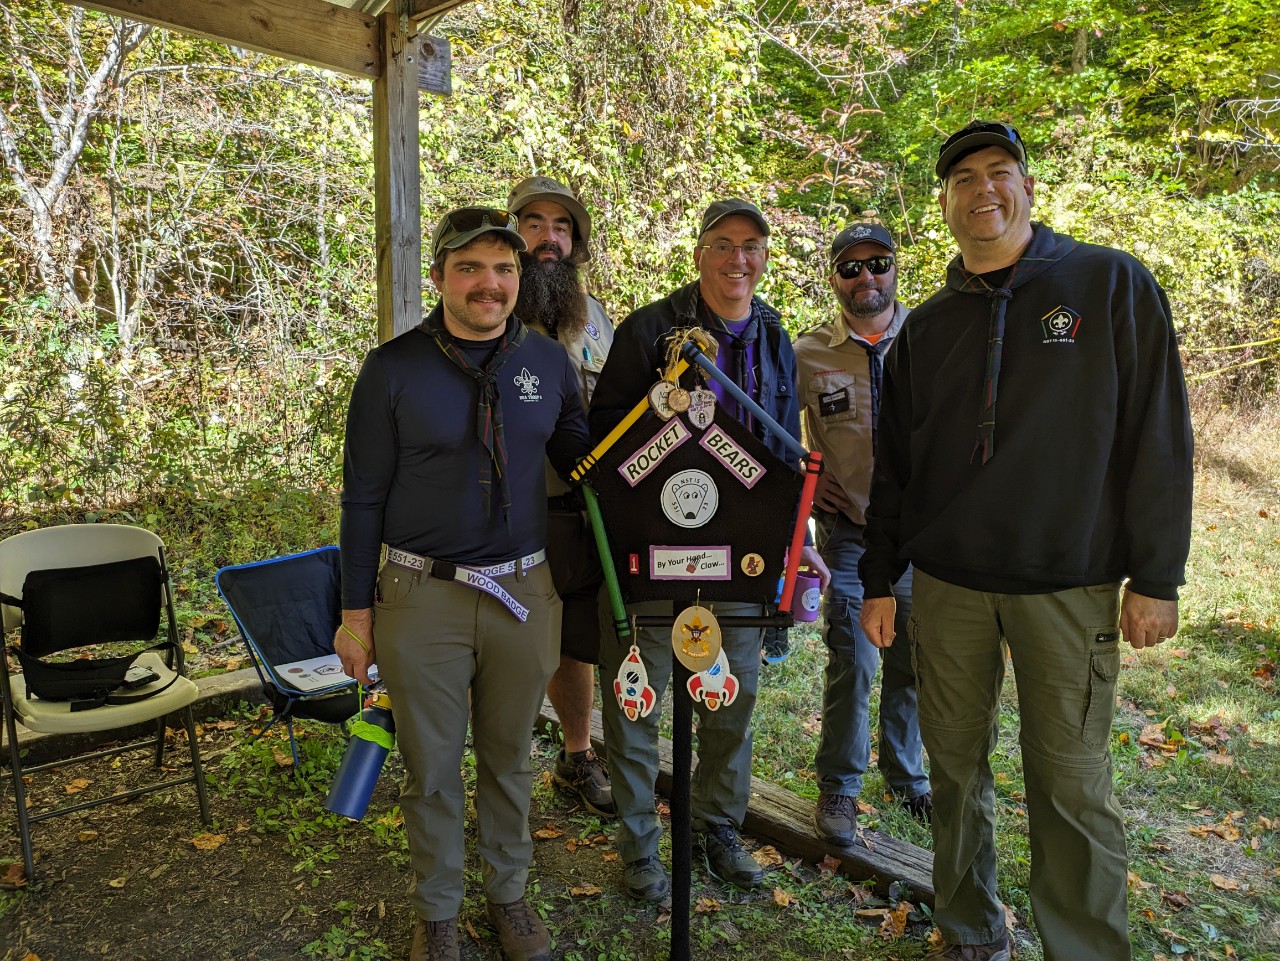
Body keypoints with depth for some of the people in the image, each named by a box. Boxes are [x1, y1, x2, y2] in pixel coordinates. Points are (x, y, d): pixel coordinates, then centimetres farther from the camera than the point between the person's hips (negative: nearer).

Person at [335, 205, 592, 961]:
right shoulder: (394, 369, -6)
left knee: (510, 758, 18)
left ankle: (510, 892, 41)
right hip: (423, 598, -2)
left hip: (525, 593, 2)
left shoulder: (548, 362, 1)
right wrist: (356, 612, -1)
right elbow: (364, 496, -2)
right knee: (432, 768, 13)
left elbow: (581, 458, 12)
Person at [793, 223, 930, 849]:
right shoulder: (807, 355, 0)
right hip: (849, 531, -1)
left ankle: (907, 776, 33)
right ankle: (838, 788, 18)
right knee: (852, 665, -3)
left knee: (915, 664, 11)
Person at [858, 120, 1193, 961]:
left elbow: (1158, 437, -2)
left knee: (1071, 784, 2)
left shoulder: (1113, 285, 0)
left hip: (1069, 584, -3)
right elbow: (894, 466, 11)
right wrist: (879, 581, 8)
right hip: (948, 584, 3)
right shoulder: (925, 328, 10)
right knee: (956, 765, 11)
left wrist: (1156, 576, -6)